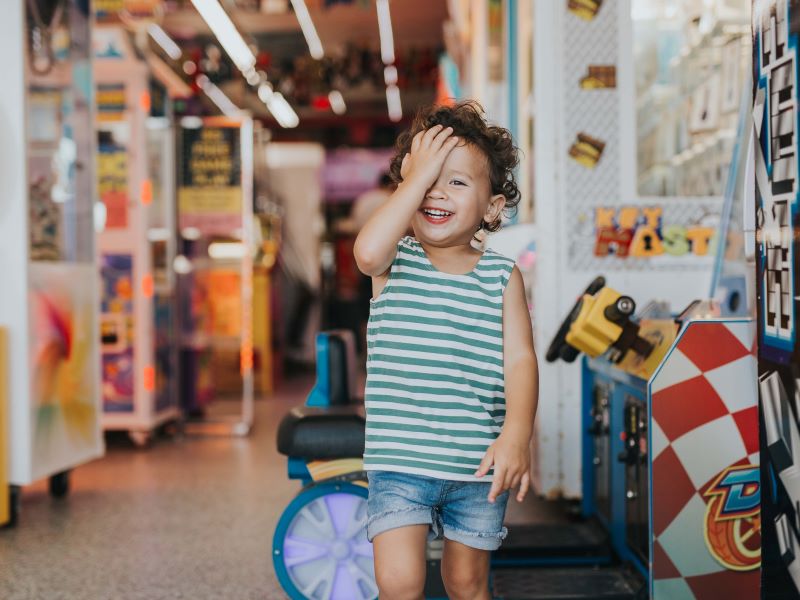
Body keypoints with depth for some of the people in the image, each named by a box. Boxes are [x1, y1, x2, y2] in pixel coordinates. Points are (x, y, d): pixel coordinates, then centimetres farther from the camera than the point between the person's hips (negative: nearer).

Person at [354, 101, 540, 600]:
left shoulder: (501, 275, 2)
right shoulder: (394, 263, -1)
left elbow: (519, 357, -6)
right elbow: (367, 251, -27)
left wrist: (517, 432, -22)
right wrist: (416, 176, -18)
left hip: (477, 464, 2)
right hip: (400, 461, -2)